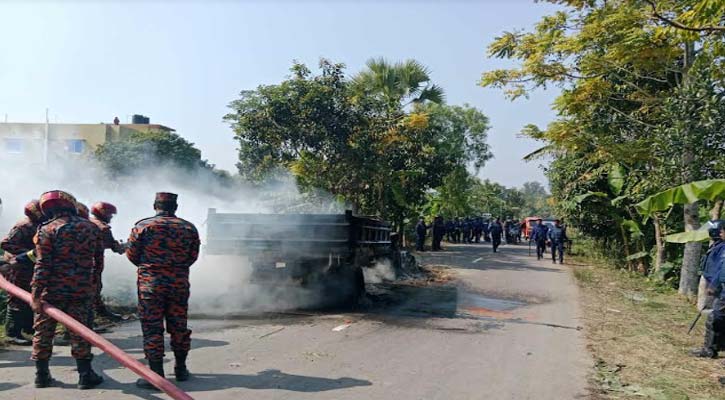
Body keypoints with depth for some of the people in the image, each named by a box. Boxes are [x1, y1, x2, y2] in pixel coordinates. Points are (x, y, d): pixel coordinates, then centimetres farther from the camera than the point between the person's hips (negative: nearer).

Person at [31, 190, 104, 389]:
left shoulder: (47, 229, -6)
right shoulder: (90, 227, 5)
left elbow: (42, 264, -12)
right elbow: (98, 258, 10)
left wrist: (36, 292, -11)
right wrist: (93, 282, 21)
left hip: (52, 290, -2)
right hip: (82, 289, 2)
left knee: (43, 331, 12)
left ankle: (42, 375, 19)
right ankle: (85, 375, 7)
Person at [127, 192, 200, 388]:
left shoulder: (142, 226, -5)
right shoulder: (189, 228, 2)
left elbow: (131, 254, 1)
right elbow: (193, 256, 8)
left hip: (150, 283, -3)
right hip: (179, 283, 3)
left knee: (152, 329, 3)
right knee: (179, 327, 14)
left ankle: (156, 375, 5)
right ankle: (181, 370, 25)